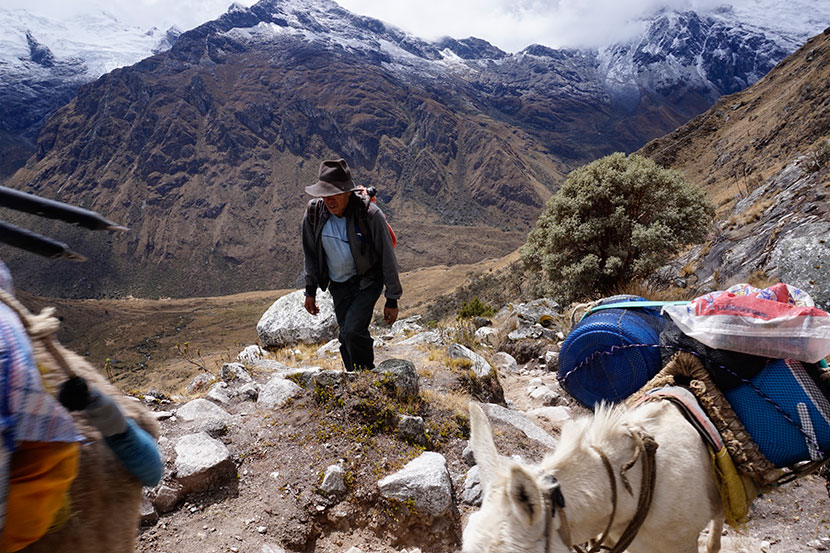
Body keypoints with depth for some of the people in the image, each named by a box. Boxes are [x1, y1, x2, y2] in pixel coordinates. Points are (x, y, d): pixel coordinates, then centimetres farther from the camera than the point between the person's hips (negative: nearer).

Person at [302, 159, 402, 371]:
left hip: (367, 282, -4)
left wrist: (392, 299, -9)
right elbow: (311, 253, 6)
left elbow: (388, 258, -13)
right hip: (337, 284, 5)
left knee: (353, 331, -20)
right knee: (346, 336, 11)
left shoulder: (370, 214, -22)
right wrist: (310, 290, 10)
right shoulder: (314, 212, -10)